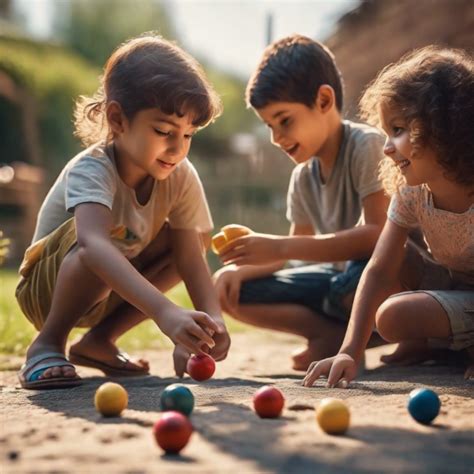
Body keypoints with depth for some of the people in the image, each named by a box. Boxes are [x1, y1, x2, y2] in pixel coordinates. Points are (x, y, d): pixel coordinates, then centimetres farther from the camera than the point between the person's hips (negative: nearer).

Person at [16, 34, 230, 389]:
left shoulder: (181, 177, -14)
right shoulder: (91, 171, -32)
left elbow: (192, 258, -17)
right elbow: (95, 245, -52)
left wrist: (212, 321, -38)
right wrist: (165, 312, -66)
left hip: (114, 290, 7)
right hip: (47, 287, -7)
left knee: (182, 238, -14)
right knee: (98, 237, -36)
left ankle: (100, 339, -2)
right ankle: (48, 344, -16)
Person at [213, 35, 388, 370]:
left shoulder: (368, 146, -18)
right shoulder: (303, 177, 5)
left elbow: (378, 234, -29)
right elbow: (299, 247, 13)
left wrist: (279, 247, -29)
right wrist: (242, 268, -8)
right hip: (338, 274, 8)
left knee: (355, 283, -42)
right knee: (233, 290, -3)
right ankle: (335, 334, -11)